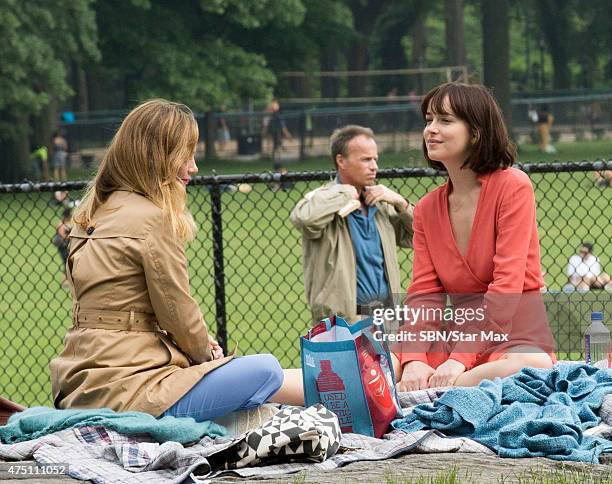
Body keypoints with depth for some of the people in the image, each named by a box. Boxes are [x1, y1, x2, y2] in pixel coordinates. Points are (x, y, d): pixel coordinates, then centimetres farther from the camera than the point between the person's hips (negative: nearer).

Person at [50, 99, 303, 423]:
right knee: (265, 371, -5)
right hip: (126, 392, -10)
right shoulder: (151, 218, -13)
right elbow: (178, 311, -8)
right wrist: (206, 353, 11)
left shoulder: (95, 214, 14)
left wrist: (200, 345, 15)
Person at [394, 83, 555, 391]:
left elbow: (508, 284, -15)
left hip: (515, 334, -4)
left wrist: (461, 359, -23)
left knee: (533, 366, -41)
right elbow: (424, 293, 2)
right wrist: (414, 361, -18)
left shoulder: (513, 186, -6)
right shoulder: (427, 209, 11)